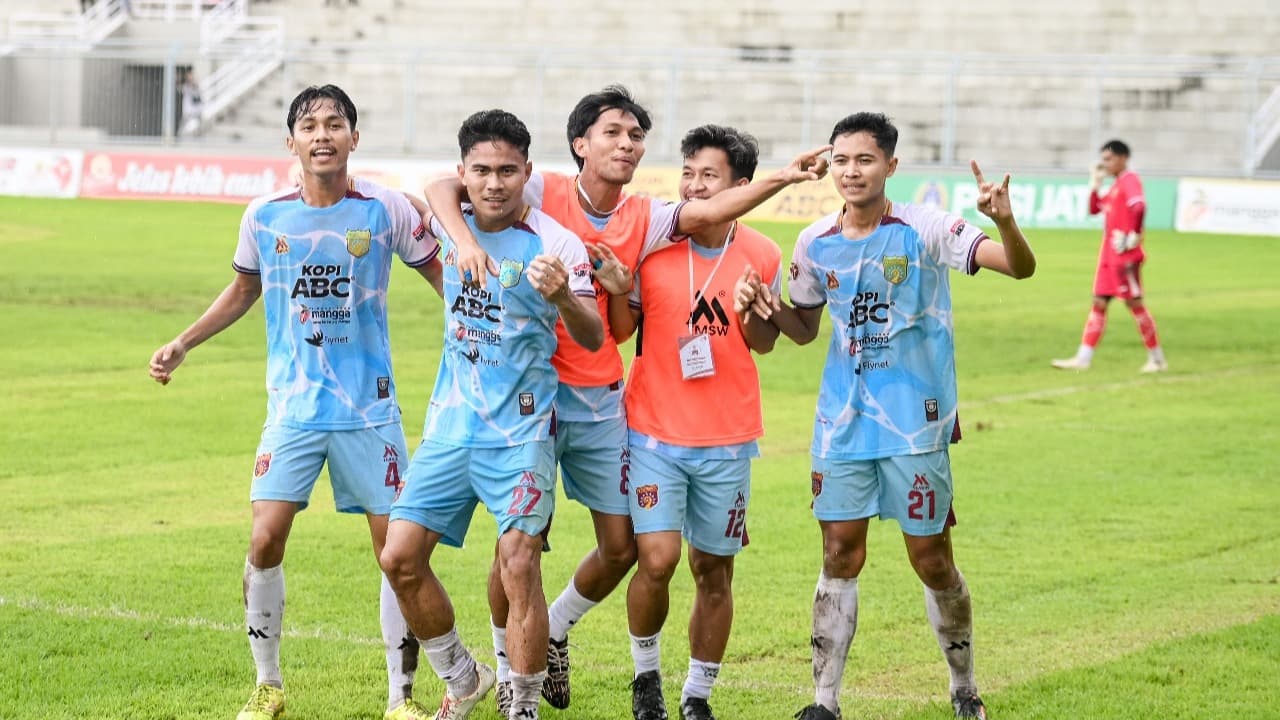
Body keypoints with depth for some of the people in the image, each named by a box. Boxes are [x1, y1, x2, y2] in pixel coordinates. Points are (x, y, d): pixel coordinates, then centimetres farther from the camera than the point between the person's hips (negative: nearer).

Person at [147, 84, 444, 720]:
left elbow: (442, 276, 5)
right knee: (265, 542, -8)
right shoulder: (265, 215, -1)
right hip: (293, 406, 1)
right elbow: (243, 291, 17)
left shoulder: (384, 210, -7)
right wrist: (182, 344, 11)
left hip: (369, 407, -1)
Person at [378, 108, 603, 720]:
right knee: (400, 557, 2)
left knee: (519, 569, -12)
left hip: (519, 434, -5)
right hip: (449, 424, 5)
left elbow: (592, 338, -21)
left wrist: (563, 296, -39)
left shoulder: (554, 243, -12)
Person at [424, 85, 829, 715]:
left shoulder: (643, 219, 4)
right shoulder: (543, 194, -7)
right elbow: (441, 188, -12)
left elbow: (709, 212, -12)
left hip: (601, 401, 4)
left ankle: (554, 630, 34)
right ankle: (507, 666, 21)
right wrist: (465, 240, -31)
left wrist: (781, 179, -24)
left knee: (622, 546, 7)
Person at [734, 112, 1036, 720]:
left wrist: (1004, 222, -41)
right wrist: (763, 307, -4)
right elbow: (804, 327, 17)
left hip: (915, 423, -3)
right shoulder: (815, 243, 3)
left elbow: (1020, 267, -20)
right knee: (840, 556, 3)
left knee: (931, 558, 3)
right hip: (842, 423, 4)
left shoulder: (924, 230, -11)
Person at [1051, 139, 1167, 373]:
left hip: (1124, 255, -10)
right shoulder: (1115, 186, 19)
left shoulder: (1130, 181, -11)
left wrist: (1134, 236, -23)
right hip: (1109, 254, 10)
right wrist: (1095, 182, 16)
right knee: (1099, 303, 7)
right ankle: (1083, 358, 7)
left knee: (1134, 302, -5)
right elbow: (1094, 209, 23)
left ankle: (1157, 359, 3)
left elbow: (1139, 207, -27)